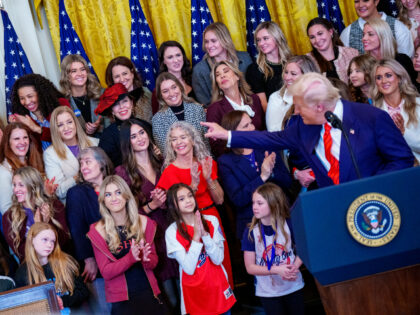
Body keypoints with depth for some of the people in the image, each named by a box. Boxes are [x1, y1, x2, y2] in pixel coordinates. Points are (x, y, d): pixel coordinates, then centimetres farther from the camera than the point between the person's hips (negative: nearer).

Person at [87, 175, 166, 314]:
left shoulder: (143, 222, 6)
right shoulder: (98, 230, -1)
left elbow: (154, 262, 10)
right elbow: (106, 272, -4)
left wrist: (146, 258, -13)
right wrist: (131, 257, -19)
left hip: (148, 291, 2)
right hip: (121, 298, -2)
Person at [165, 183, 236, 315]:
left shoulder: (211, 221, -2)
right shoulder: (172, 232, -9)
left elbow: (218, 259, -9)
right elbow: (189, 269, -16)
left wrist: (205, 234, -20)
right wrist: (196, 237, -21)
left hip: (218, 287, 3)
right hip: (194, 293, -2)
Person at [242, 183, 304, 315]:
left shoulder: (288, 225, -8)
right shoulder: (250, 232, -11)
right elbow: (250, 267, -10)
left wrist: (294, 267, -18)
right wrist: (276, 270, -22)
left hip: (294, 286, 2)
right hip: (268, 292, -1)